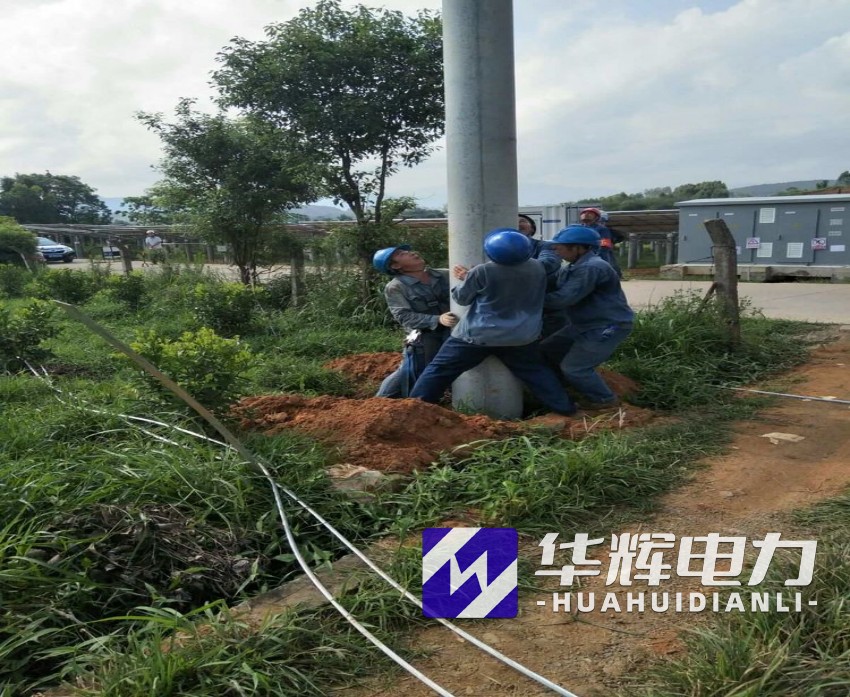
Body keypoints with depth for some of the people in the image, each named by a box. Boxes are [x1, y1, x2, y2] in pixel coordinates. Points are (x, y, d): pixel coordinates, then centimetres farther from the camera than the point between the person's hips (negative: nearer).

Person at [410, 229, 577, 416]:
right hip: (522, 337, 4)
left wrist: (465, 279, 15)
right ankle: (565, 408, 23)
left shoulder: (482, 271, -17)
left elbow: (461, 298, -5)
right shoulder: (538, 268, -4)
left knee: (439, 369, 5)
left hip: (478, 336, -3)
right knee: (537, 372, 22)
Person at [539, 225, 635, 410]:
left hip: (608, 326, -11)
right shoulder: (576, 266, 9)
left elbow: (565, 298, -28)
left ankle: (606, 400, 10)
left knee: (574, 367, -8)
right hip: (585, 324, 11)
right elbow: (553, 286, 10)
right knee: (547, 350, 10)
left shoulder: (591, 268, -26)